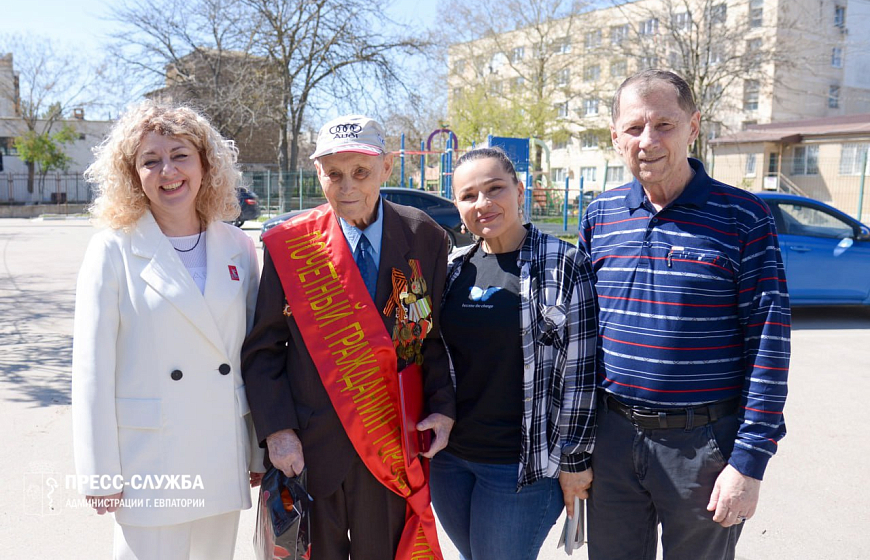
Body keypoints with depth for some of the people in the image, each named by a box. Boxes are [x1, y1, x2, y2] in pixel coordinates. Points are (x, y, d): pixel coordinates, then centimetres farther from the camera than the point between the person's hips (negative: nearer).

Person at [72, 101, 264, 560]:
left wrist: (261, 450, 8)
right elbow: (93, 370, -6)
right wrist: (100, 472, -6)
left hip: (225, 458, 3)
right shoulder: (114, 250, -6)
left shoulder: (238, 248, 3)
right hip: (149, 460, -3)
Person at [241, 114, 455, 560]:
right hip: (308, 447, 0)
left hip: (390, 448, 1)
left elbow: (438, 334, 5)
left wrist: (443, 407, -7)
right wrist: (276, 429, -9)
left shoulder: (424, 239, -1)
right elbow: (263, 349, -1)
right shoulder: (289, 245, -4)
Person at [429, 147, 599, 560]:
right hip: (449, 457, 5)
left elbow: (581, 372, -11)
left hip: (523, 464, -5)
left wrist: (574, 461, -10)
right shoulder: (453, 268, 4)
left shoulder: (565, 265, -10)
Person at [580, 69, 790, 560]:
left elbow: (769, 340, -10)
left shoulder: (742, 216, -8)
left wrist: (749, 461, -13)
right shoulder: (601, 215, 4)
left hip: (704, 443, -3)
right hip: (612, 435, 4)